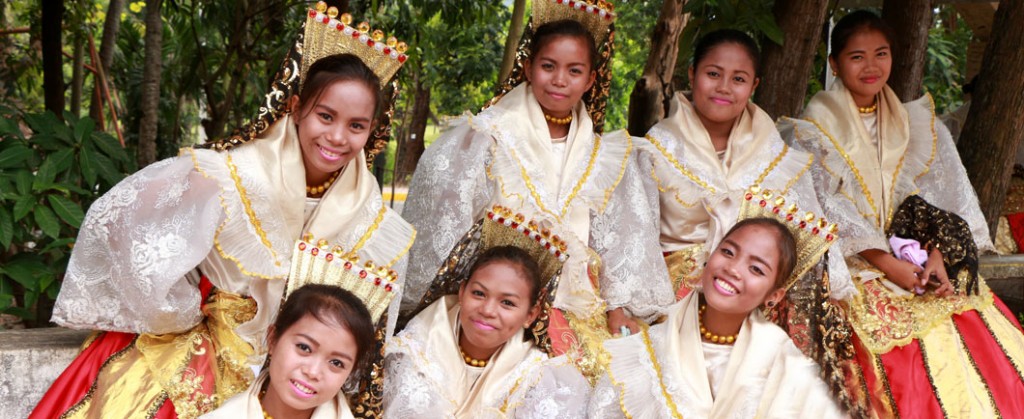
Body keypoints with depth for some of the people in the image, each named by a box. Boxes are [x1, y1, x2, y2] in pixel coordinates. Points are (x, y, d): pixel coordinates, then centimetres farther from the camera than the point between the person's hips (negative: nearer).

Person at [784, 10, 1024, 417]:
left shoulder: (917, 123, 15)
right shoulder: (815, 128, 2)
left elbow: (941, 196, 8)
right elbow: (826, 211, -6)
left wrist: (937, 254, -11)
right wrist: (887, 265, -14)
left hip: (918, 257, 4)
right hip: (853, 266, -4)